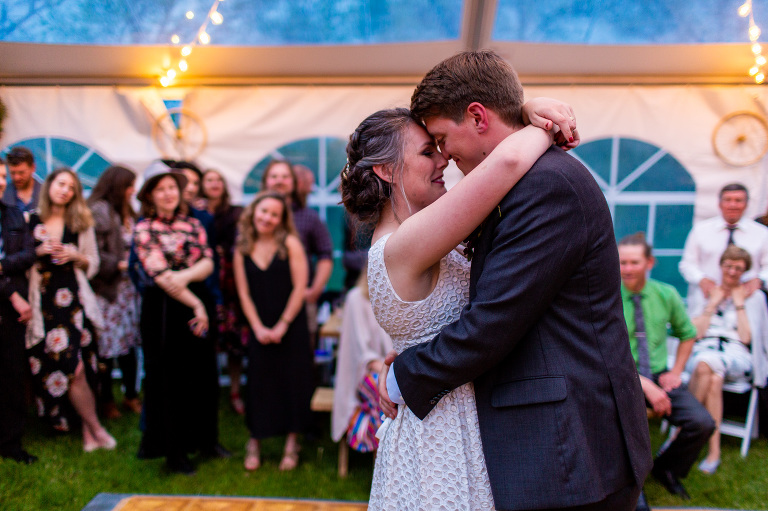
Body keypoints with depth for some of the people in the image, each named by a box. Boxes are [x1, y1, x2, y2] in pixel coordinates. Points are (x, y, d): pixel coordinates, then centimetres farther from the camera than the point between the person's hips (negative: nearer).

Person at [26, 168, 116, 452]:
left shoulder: (81, 223, 11)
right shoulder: (30, 221, 6)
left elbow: (93, 264, 14)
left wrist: (77, 256, -5)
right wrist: (39, 253, -10)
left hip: (73, 298, 1)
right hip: (42, 299, -1)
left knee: (79, 367, -3)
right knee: (72, 368, -7)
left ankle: (88, 432, 9)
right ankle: (96, 430, 4)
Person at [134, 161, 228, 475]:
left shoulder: (192, 224, 10)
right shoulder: (144, 229, -4)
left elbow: (208, 263, -1)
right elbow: (160, 275, -13)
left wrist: (185, 276, -21)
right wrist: (195, 304, -14)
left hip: (196, 302, 5)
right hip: (163, 308, -4)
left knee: (203, 374, 9)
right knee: (169, 378, 3)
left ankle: (206, 440, 25)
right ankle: (174, 452, 14)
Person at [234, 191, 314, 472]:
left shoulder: (290, 243, -4)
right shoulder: (242, 250, 4)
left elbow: (299, 287, -7)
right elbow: (244, 294, 4)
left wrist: (283, 325, -10)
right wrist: (258, 328, -6)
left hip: (291, 328, -2)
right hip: (260, 330, 2)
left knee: (293, 382, 3)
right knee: (259, 383, 5)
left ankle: (291, 443, 15)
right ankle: (254, 442, 19)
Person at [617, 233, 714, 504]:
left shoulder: (667, 295, 3)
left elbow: (687, 334, 20)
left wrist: (676, 371, 5)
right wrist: (646, 386, -21)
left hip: (659, 376, 4)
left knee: (702, 423, -19)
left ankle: (667, 468, 14)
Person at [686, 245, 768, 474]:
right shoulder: (704, 294, 19)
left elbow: (746, 338, 1)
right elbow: (696, 334, 6)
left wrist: (739, 303, 1)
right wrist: (713, 303, 5)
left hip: (736, 355, -1)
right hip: (704, 351, 1)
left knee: (706, 363, -37)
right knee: (714, 378, -37)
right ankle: (714, 450, -36)